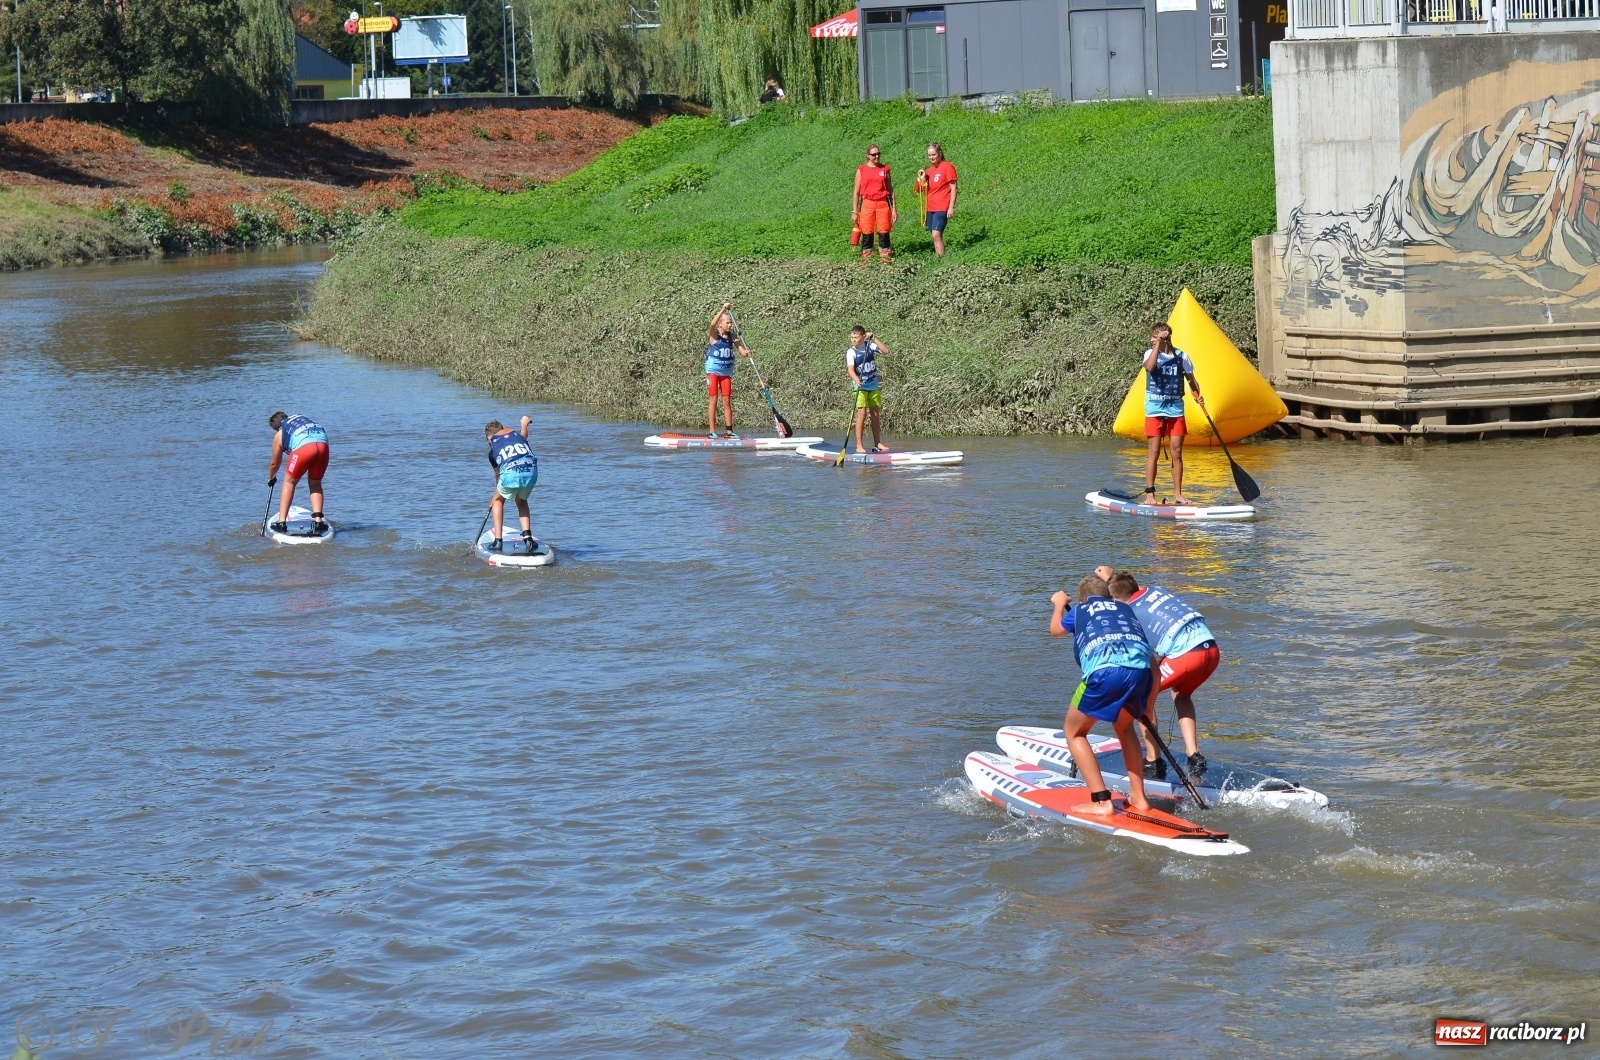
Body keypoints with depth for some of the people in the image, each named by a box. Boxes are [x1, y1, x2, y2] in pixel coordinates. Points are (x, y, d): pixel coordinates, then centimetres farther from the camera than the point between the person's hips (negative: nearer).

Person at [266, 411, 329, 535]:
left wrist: (271, 478, 55)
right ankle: (318, 521, 9)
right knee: (315, 483, 22)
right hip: (323, 444, 4)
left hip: (303, 446, -4)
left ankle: (281, 522, 12)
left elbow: (274, 463, 36)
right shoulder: (300, 418, 36)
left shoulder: (279, 435, 25)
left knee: (289, 482, 17)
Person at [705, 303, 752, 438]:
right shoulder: (714, 335, -8)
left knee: (727, 401, 4)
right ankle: (712, 431, 0)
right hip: (713, 371, -4)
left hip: (726, 372, 4)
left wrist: (746, 353, -27)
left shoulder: (732, 337, 3)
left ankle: (729, 431, 6)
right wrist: (724, 309, -35)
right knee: (713, 400, -2)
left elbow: (742, 351, -3)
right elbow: (713, 324, -30)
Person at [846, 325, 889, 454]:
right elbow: (850, 369, -22)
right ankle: (859, 445, -10)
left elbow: (885, 351, -9)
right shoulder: (851, 352, -10)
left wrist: (874, 339, -15)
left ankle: (877, 444, 16)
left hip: (873, 386, 4)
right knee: (862, 414, -12)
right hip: (860, 387, -4)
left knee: (875, 415, 9)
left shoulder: (870, 346, 1)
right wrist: (856, 380, -41)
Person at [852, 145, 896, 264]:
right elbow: (856, 192, 7)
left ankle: (885, 258, 1)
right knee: (867, 234, -1)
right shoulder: (861, 170, 6)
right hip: (867, 204, -1)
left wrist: (893, 209, 6)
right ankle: (866, 260, 2)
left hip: (883, 204, 1)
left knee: (884, 233, -3)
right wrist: (854, 211, 2)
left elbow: (890, 190, 11)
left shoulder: (885, 169, 9)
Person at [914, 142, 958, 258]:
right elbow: (925, 191, 14)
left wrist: (951, 207, -15)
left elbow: (953, 188, -9)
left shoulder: (947, 167, -6)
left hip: (942, 208, -7)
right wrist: (922, 179, -2)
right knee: (936, 235, 6)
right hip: (930, 208, 7)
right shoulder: (929, 171, 13)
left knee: (936, 234, -19)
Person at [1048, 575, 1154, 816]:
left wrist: (1060, 603, 73)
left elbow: (1055, 629, 52)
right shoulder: (1125, 609, 34)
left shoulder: (1081, 610, 30)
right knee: (1123, 726, 32)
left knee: (1074, 731, 17)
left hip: (1104, 670, -3)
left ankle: (1101, 802, 5)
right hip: (1140, 669, 4)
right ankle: (1138, 797, 28)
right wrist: (1147, 705, 40)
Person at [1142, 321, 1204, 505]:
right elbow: (1150, 367, -23)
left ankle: (1178, 494, 9)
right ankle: (1149, 494, 1)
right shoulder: (1151, 353, 0)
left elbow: (1191, 379, 11)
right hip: (1155, 409, -2)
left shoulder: (1181, 356, 4)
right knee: (1154, 452, -3)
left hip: (1176, 409, 2)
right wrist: (1158, 344, -21)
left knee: (1176, 453, 3)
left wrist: (1197, 395, -7)